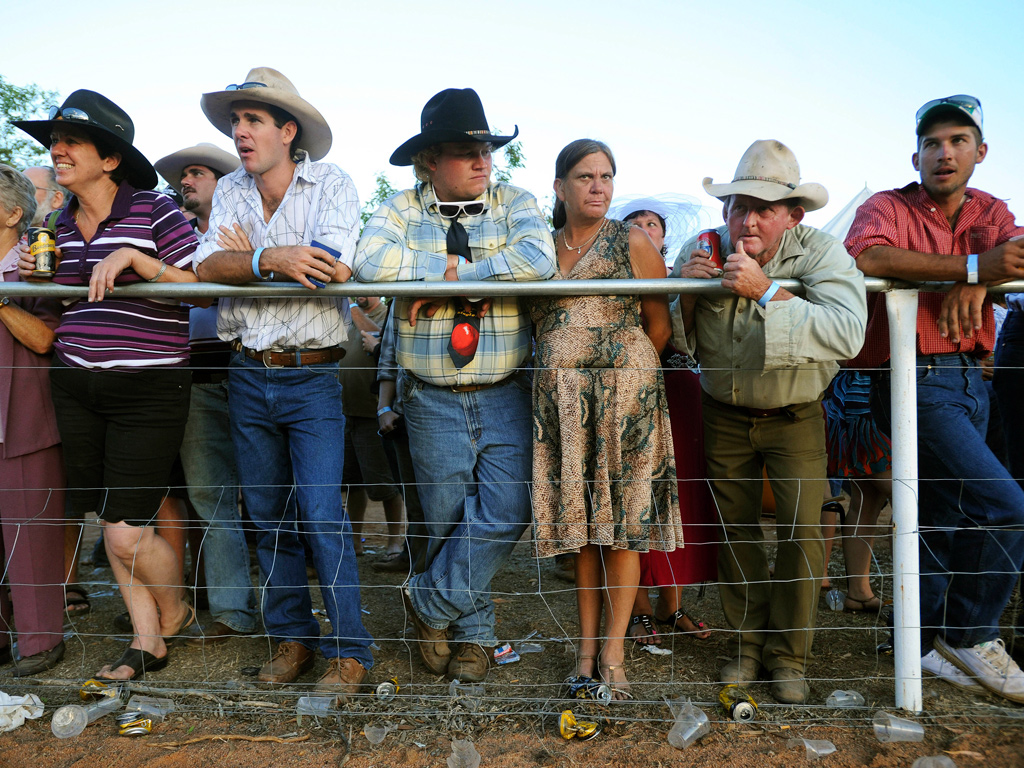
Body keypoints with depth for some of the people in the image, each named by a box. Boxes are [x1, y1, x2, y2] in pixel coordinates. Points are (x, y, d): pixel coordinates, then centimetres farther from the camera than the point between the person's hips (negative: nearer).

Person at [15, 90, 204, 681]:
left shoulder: (155, 210, -8)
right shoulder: (62, 226, 12)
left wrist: (132, 257, -21)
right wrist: (35, 277, 4)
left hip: (148, 390, -7)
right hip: (76, 388, 7)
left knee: (127, 533, -7)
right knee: (107, 521, 11)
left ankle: (175, 614, 25)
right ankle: (148, 643, 27)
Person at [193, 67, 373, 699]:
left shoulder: (331, 184, -5)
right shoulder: (231, 191, 8)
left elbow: (334, 269, -21)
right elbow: (207, 266, -7)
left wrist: (245, 256, -11)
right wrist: (272, 257, -23)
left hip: (312, 378, -5)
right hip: (248, 377, 5)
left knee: (322, 515, -7)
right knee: (268, 516, 11)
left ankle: (350, 651, 7)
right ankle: (293, 638, 27)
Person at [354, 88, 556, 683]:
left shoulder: (514, 203, 3)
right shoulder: (403, 210, 3)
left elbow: (539, 259, -19)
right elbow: (372, 262, -18)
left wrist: (450, 275, -16)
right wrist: (454, 266, -15)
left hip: (505, 395, 0)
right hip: (434, 401, 0)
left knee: (506, 512, -7)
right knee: (449, 521, 9)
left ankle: (431, 602, 16)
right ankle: (474, 631, 29)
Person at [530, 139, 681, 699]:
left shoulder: (633, 243, 1)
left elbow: (660, 326, 3)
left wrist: (627, 376, 4)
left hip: (624, 400, -3)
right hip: (560, 402, 3)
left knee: (620, 525, 0)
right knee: (581, 525, 8)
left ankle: (613, 655, 10)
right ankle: (587, 646, 20)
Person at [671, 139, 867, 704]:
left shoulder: (821, 254, -19)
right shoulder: (701, 252, -9)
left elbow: (847, 333, -36)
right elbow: (676, 343, -5)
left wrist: (766, 290, -40)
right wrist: (688, 293, -24)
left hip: (794, 416, -2)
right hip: (724, 414, 3)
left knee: (803, 529, -5)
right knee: (734, 529, 8)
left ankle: (789, 654, 15)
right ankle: (749, 642, 26)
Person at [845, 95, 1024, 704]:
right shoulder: (888, 208, -3)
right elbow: (868, 257, -26)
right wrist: (972, 266, -28)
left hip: (971, 381, 7)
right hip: (915, 382, -7)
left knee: (951, 517, 15)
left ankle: (926, 640, 31)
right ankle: (972, 636, 7)